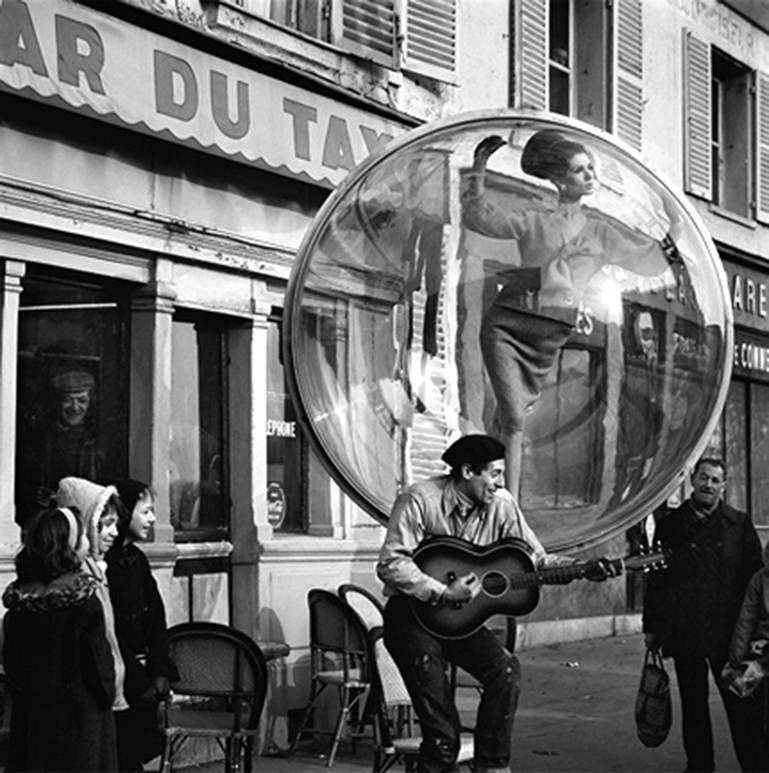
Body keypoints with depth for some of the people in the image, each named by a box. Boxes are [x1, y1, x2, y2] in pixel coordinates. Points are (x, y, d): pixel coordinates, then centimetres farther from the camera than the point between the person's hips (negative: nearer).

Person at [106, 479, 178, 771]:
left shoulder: (137, 559, 11)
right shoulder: (104, 562, -15)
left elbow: (156, 621, 10)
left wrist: (161, 673, -2)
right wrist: (139, 683, -13)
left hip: (144, 678, 7)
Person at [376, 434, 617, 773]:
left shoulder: (501, 504, -1)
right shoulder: (420, 500, -16)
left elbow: (536, 559, 1)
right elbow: (390, 564, -22)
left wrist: (582, 569, -15)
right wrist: (443, 594, -29)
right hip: (413, 612, -5)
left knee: (506, 669, -19)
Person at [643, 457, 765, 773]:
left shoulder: (739, 524, 4)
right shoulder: (670, 524, 6)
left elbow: (754, 576, 3)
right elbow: (656, 578, 8)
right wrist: (652, 626, 5)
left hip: (727, 630, -1)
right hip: (684, 633, 2)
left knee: (741, 704, -1)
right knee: (693, 703, 10)